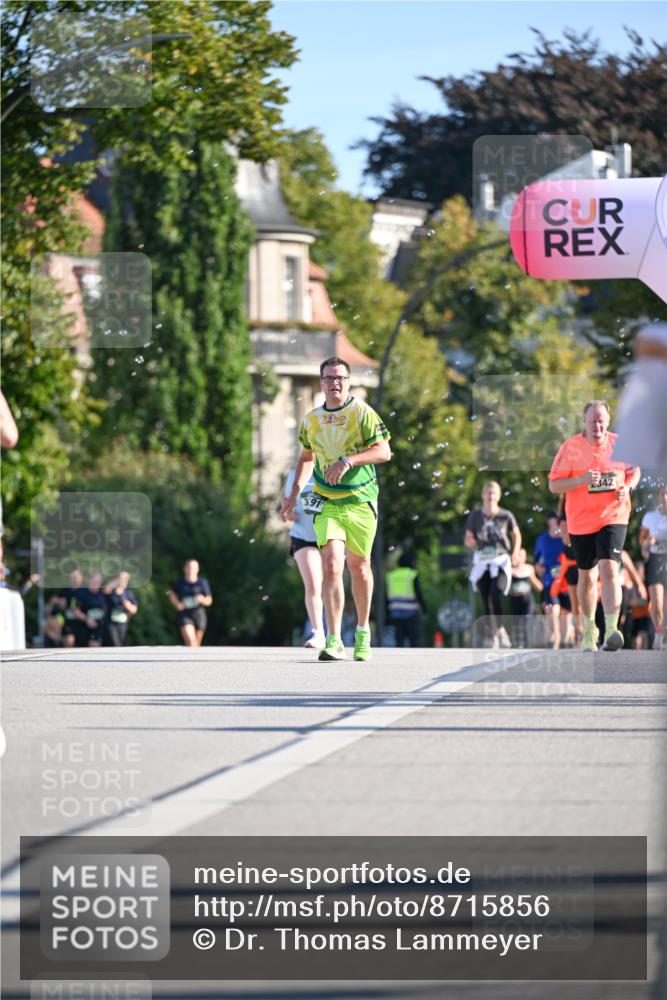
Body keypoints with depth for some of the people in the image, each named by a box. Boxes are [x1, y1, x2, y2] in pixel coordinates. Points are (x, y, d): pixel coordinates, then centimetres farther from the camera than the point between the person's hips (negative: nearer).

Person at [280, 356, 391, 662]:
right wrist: (294, 494, 19)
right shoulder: (311, 420, 7)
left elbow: (384, 451, -15)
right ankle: (334, 642, -20)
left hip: (361, 502, -1)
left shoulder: (362, 413, -6)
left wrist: (348, 460, -27)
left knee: (358, 567, 10)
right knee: (331, 566, -15)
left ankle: (363, 631, 32)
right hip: (327, 503, 2)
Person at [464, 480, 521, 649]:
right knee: (486, 602, 4)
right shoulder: (475, 516, 0)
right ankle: (495, 634, 17)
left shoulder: (506, 516, -3)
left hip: (501, 560, -2)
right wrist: (472, 542, -15)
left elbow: (516, 534, 12)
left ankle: (501, 630, -2)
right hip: (482, 561, 2)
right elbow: (468, 538, 8)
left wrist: (515, 552, -2)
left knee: (496, 597, -20)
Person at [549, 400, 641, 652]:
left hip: (613, 518, -1)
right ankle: (589, 630, 31)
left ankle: (611, 629, -26)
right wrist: (581, 480, -23)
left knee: (609, 570, -19)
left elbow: (634, 471, 16)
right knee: (586, 575, 12)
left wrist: (628, 487, -6)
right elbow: (554, 485, -7)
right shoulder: (570, 447, -6)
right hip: (580, 521, 1)